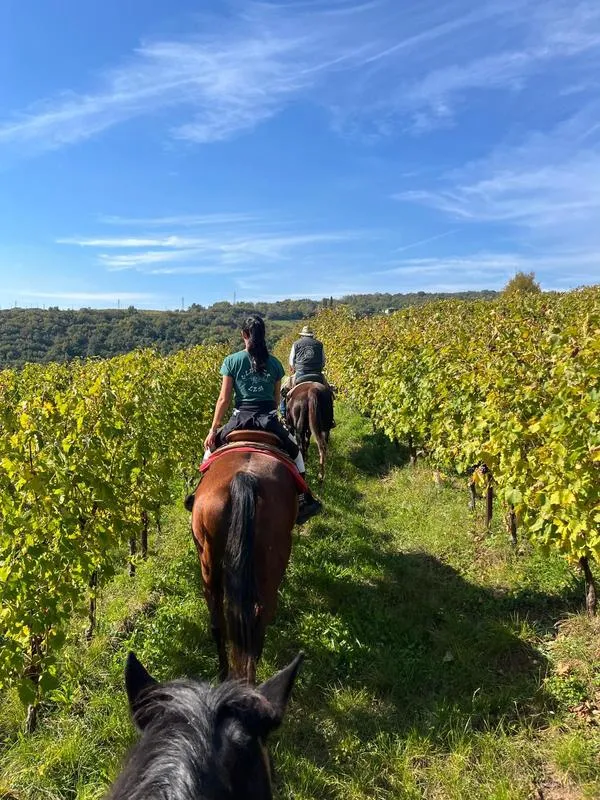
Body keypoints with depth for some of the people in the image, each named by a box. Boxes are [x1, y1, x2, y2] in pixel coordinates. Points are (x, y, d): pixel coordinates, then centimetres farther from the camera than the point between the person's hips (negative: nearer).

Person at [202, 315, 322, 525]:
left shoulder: (232, 361, -2)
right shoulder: (274, 363, 3)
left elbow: (224, 399, -4)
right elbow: (277, 398, 8)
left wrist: (213, 430, 1)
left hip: (241, 419, -1)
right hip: (269, 420, 1)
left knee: (212, 445, 25)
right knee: (294, 450, 24)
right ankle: (304, 500, 23)